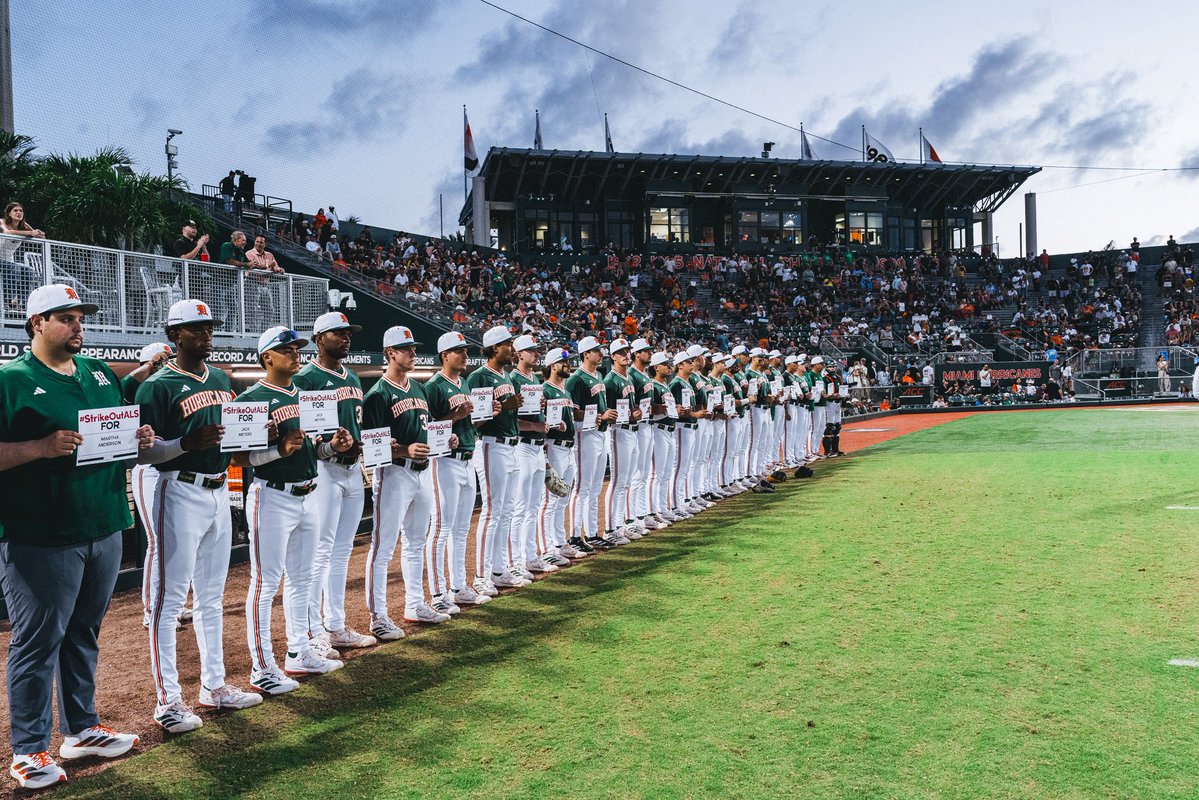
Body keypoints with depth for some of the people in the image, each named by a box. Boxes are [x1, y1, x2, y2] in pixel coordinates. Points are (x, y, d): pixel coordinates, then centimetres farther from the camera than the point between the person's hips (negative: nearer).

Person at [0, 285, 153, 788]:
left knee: (84, 634, 18)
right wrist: (41, 448, -26)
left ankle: (81, 729, 31)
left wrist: (140, 440, 0)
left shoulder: (99, 373, 13)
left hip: (104, 529, 7)